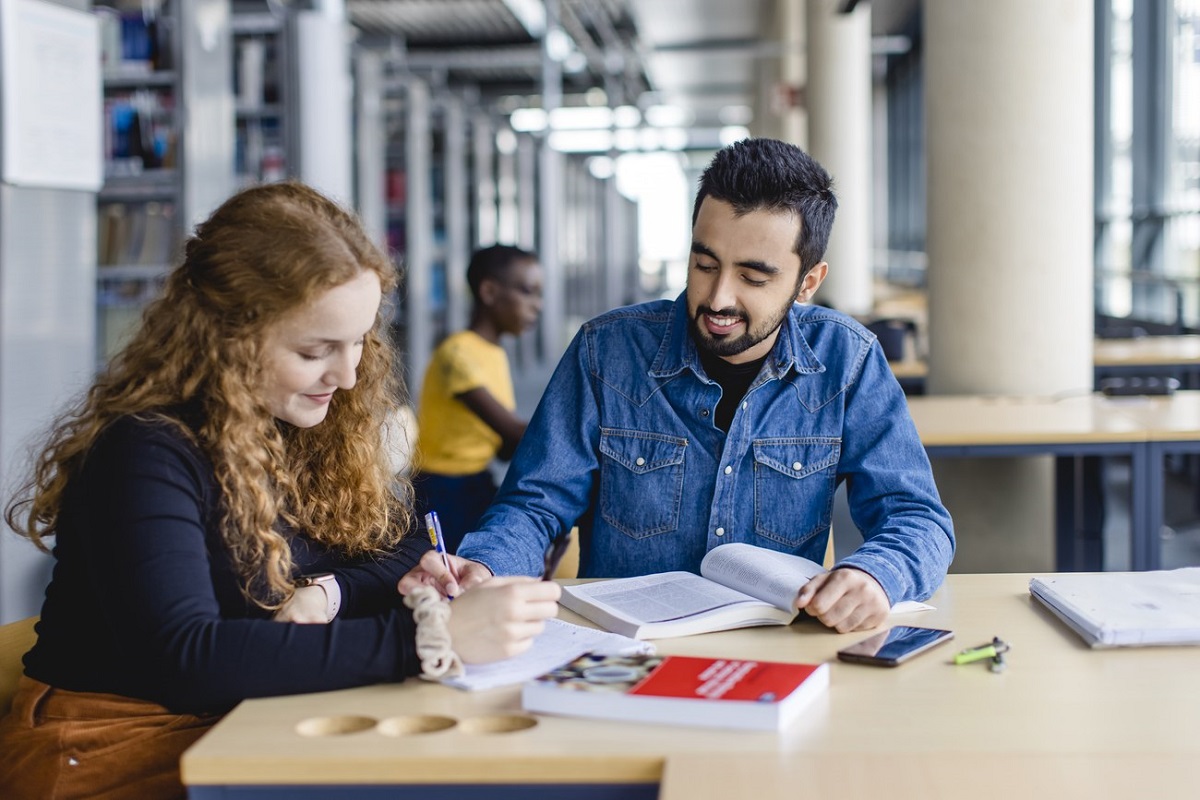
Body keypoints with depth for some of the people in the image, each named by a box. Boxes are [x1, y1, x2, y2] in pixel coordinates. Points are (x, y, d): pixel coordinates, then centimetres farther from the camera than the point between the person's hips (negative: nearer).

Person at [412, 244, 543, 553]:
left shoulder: (496, 355, 10)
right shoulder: (457, 353, -15)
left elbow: (505, 447, 7)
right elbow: (512, 431, -22)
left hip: (478, 488, 8)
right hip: (444, 494, -8)